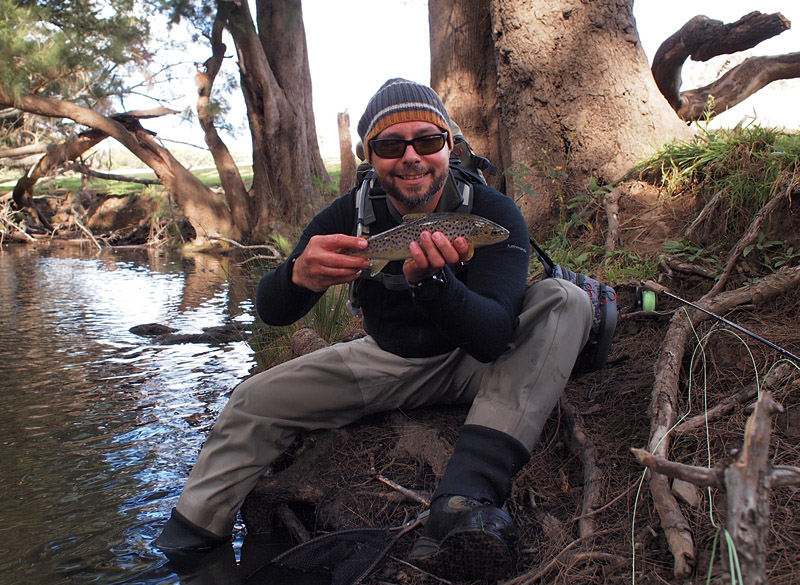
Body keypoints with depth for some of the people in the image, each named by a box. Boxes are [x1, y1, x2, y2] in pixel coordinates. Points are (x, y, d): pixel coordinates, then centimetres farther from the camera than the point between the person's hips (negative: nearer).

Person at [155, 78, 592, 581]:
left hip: (476, 366, -2)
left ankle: (467, 496, -43)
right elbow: (270, 311, -17)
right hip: (386, 362, 3)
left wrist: (433, 279, -49)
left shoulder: (493, 212, -22)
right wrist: (300, 276, -41)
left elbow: (493, 340, -31)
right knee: (255, 400, -6)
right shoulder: (352, 214, -14)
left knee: (566, 300, -28)